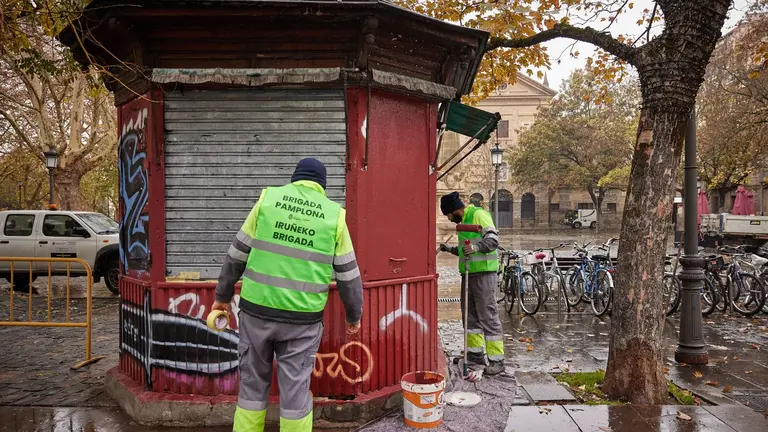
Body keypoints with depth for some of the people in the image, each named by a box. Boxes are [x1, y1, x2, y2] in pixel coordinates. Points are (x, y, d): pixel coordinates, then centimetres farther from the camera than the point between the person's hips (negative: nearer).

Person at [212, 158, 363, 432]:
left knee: (253, 383, 17)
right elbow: (348, 275, 4)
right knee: (295, 390, 10)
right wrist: (354, 314, 18)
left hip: (257, 309, 1)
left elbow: (238, 254, 6)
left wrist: (224, 294, 19)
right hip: (302, 318, -1)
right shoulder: (333, 214, 0)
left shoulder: (268, 199, 2)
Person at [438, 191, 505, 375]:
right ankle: (476, 354, 25)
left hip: (484, 273, -10)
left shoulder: (479, 214, -10)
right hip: (469, 273, 10)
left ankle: (497, 360, -2)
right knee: (470, 315, 14)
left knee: (488, 316, -7)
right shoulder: (464, 221, 19)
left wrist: (476, 247, -36)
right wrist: (451, 249, 21)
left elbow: (493, 239, -21)